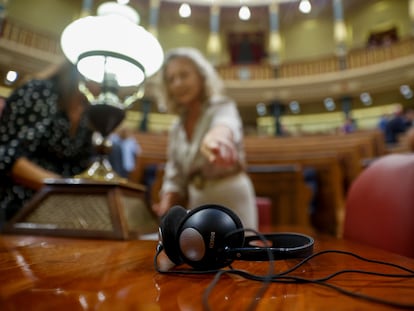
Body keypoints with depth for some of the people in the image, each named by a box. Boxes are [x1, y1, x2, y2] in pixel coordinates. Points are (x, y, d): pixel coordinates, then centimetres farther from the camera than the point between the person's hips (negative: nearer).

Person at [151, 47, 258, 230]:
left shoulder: (222, 107, -8)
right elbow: (174, 177, 11)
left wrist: (217, 134, -59)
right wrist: (166, 206, -9)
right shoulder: (176, 129, 10)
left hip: (230, 203, -5)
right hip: (196, 205, 5)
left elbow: (227, 123, -35)